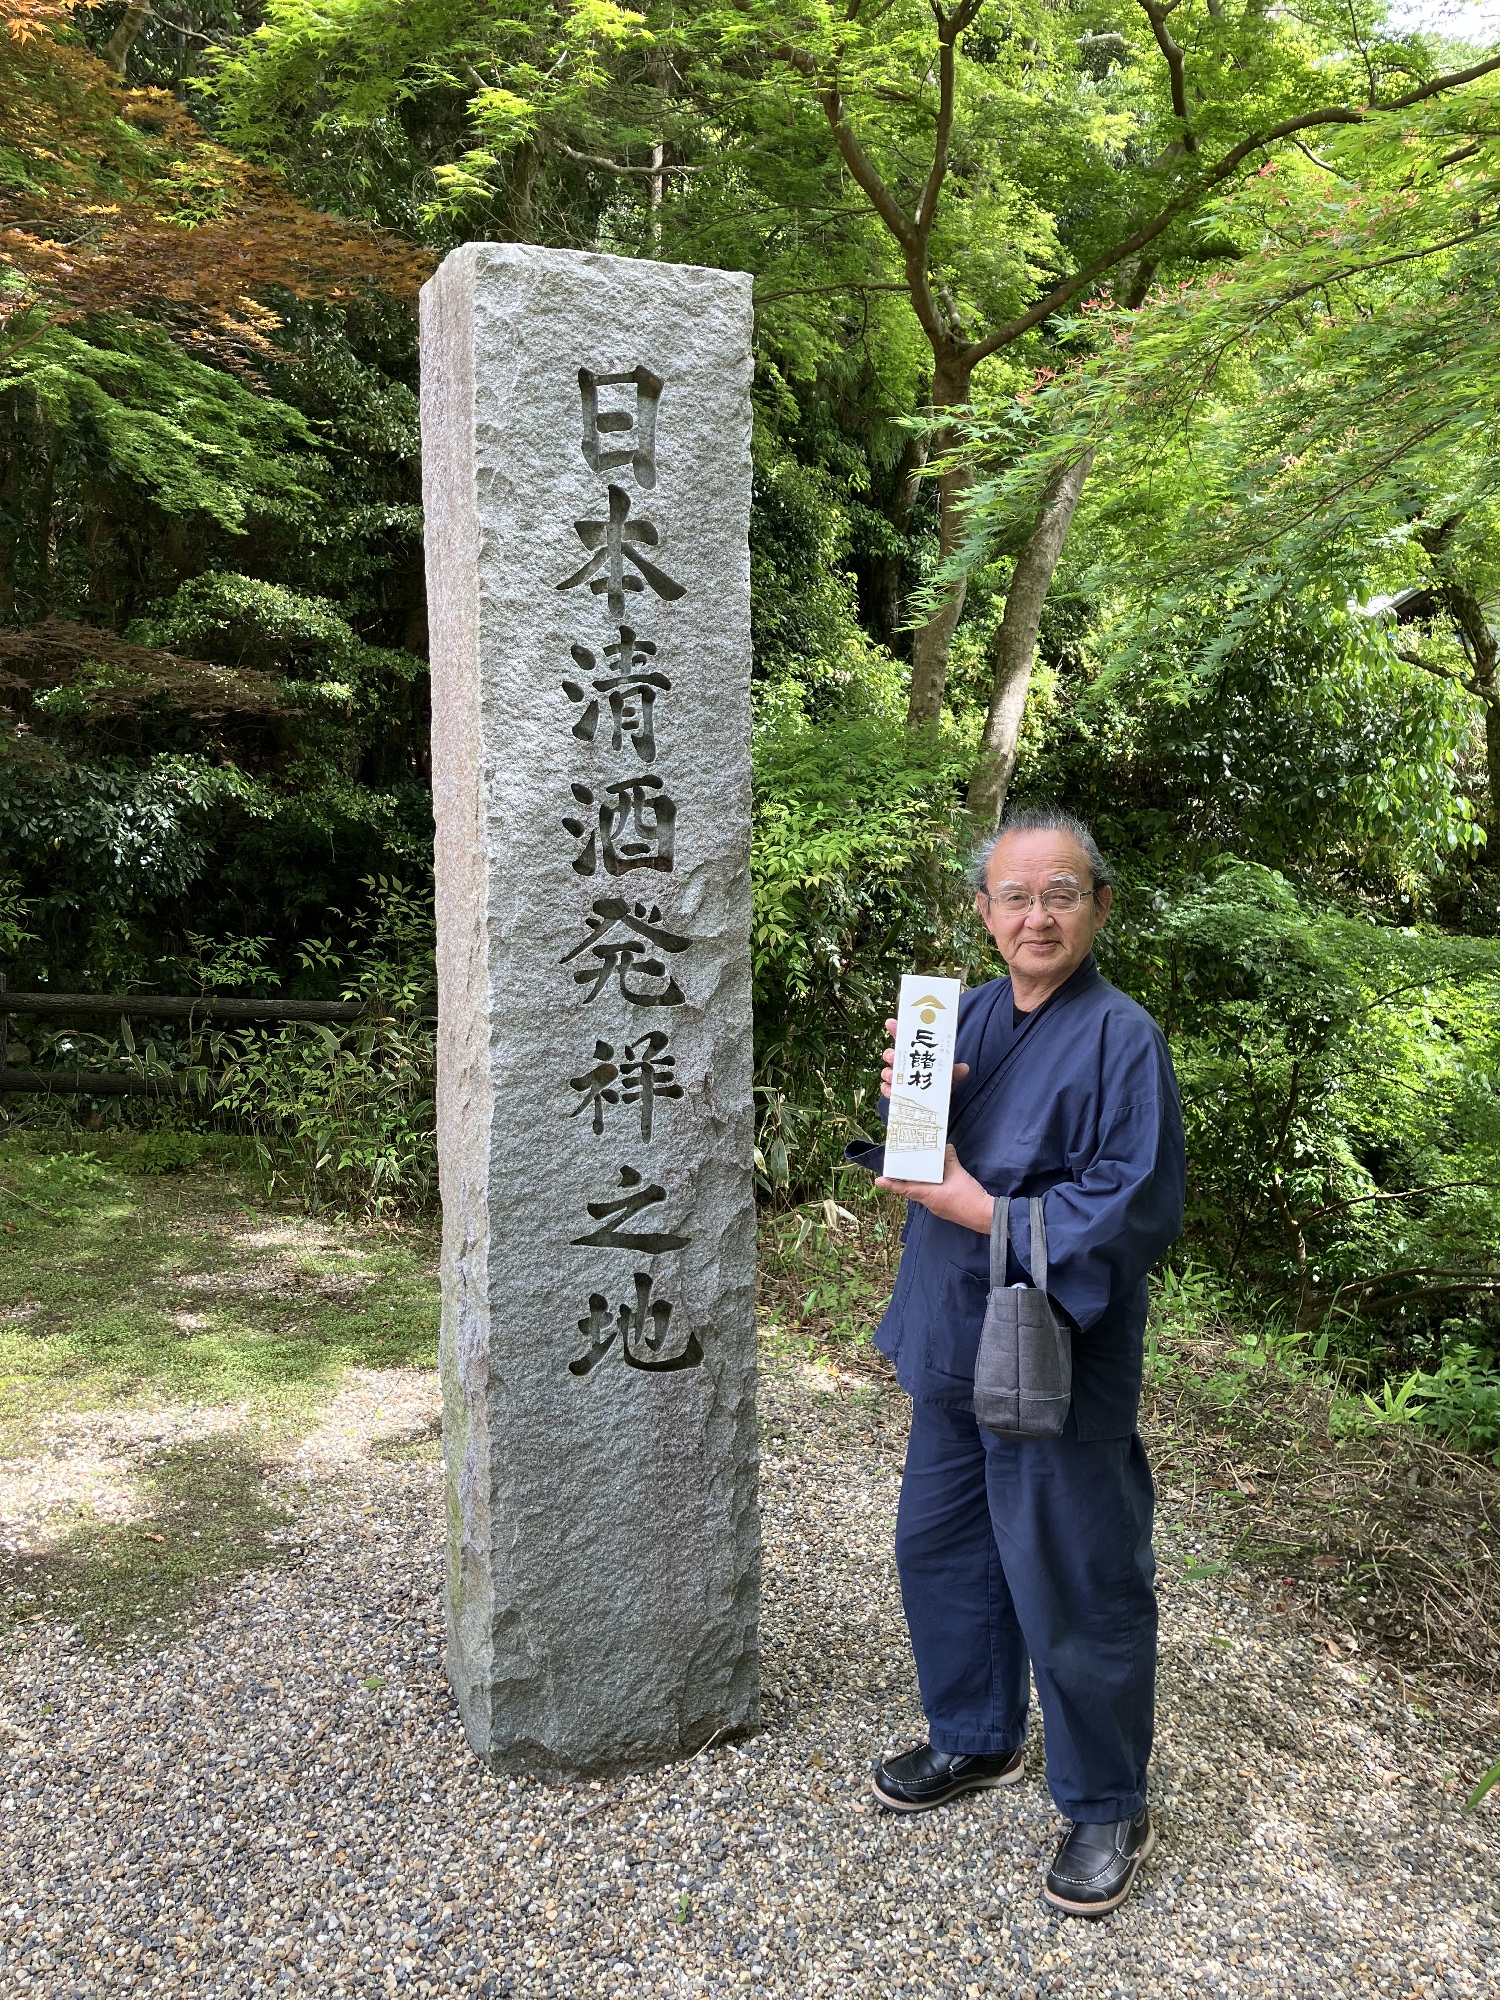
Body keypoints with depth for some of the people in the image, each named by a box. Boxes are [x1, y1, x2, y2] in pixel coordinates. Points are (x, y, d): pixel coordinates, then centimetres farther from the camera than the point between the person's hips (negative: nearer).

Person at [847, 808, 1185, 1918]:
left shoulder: (1123, 1038, -17)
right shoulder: (968, 1015, 4)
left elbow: (1137, 1211, -20)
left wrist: (984, 1213, -20)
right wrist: (899, 1100, -13)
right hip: (955, 1339, 7)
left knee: (1073, 1590, 5)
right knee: (940, 1546, 20)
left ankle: (1108, 1809, 28)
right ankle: (977, 1740, 44)